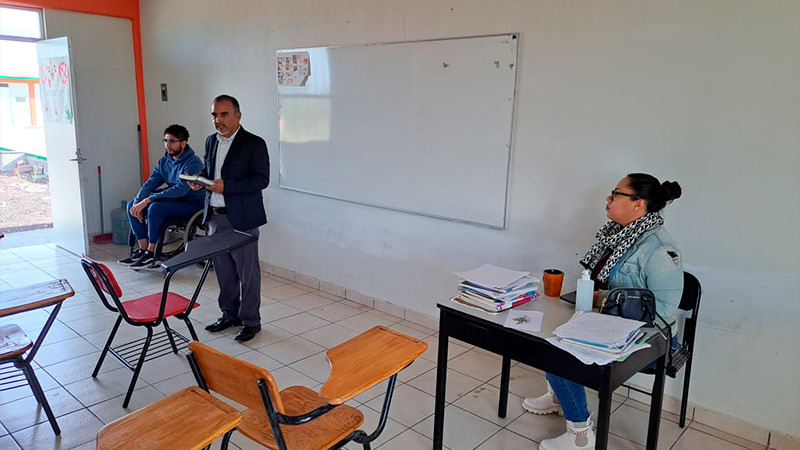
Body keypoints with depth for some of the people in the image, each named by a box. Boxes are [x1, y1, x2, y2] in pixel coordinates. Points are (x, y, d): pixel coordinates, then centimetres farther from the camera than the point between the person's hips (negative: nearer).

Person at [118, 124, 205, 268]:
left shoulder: (193, 163, -19)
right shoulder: (164, 161, 8)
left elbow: (180, 189, -29)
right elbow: (150, 183, 5)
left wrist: (148, 200, -29)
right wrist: (138, 203, -14)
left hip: (193, 203, -9)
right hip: (173, 199, 9)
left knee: (155, 207, -31)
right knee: (131, 205, -1)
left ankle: (151, 254, -19)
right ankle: (143, 249, -1)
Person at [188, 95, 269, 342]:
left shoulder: (254, 144, -10)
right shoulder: (211, 141, 12)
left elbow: (261, 180, -15)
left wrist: (226, 186, -23)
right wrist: (199, 181, 1)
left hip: (241, 219, -7)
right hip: (215, 217, 7)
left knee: (248, 272, 2)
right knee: (224, 270, 16)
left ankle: (250, 321, 15)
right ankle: (230, 314, 32)